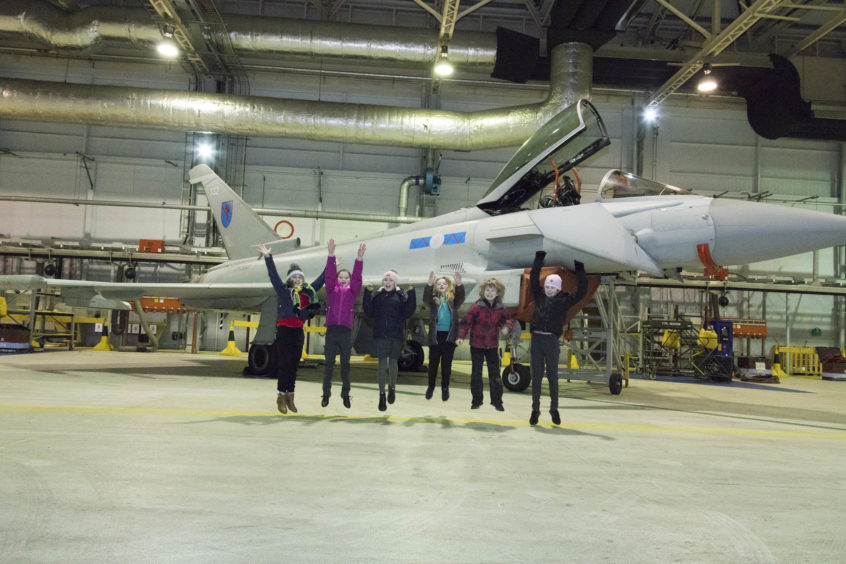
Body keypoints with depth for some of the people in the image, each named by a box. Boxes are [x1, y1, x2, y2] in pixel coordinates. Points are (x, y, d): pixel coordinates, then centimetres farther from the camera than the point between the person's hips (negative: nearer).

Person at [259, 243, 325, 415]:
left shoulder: (308, 292, 14)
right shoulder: (283, 290, 1)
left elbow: (321, 280, 25)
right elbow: (274, 275, -7)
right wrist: (268, 257, -16)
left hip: (298, 331, 5)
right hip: (284, 330, -5)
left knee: (294, 364, 7)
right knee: (284, 363, -5)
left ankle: (290, 396, 14)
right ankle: (281, 396, 0)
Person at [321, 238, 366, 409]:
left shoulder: (352, 291, 10)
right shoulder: (331, 290, 9)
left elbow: (357, 277, -4)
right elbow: (329, 274, -4)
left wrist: (359, 258, -18)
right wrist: (331, 255, -18)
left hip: (346, 331, 1)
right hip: (331, 330, 0)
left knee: (345, 364, 5)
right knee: (329, 364, 3)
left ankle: (345, 394, 12)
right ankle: (326, 393, 11)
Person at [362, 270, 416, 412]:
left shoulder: (401, 296, 2)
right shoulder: (377, 295, 7)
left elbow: (407, 313, -5)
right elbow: (369, 312, 1)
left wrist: (411, 295, -13)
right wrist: (367, 293, -6)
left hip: (396, 334, -1)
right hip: (381, 334, 1)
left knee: (393, 361, 7)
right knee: (382, 362, -4)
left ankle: (392, 387, 31)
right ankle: (382, 395, -1)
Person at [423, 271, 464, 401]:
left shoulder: (452, 299, 6)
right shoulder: (434, 298, 5)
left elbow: (461, 299, -13)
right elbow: (425, 299, -14)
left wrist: (459, 284, -31)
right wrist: (429, 284, -32)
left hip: (449, 335, 0)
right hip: (435, 334, 0)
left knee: (447, 363, 6)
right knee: (433, 362, 7)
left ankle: (445, 387, 18)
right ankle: (431, 386, 22)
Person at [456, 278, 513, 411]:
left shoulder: (501, 309, -3)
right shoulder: (476, 307, -13)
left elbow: (509, 319, 12)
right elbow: (465, 322, -13)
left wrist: (507, 327, -10)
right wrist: (461, 336, -23)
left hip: (492, 345, 2)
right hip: (476, 345, -2)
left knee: (495, 374, 4)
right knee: (476, 373, 7)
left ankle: (497, 401, 13)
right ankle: (476, 400, 19)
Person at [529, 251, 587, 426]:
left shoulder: (565, 300, 6)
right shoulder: (539, 296, 11)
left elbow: (581, 292, 1)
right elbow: (533, 279, 12)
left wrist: (580, 272, 2)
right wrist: (539, 259, 11)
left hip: (552, 341, -1)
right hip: (536, 339, 1)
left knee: (552, 376, 7)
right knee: (536, 376, 4)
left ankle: (554, 408, 21)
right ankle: (535, 410, 10)